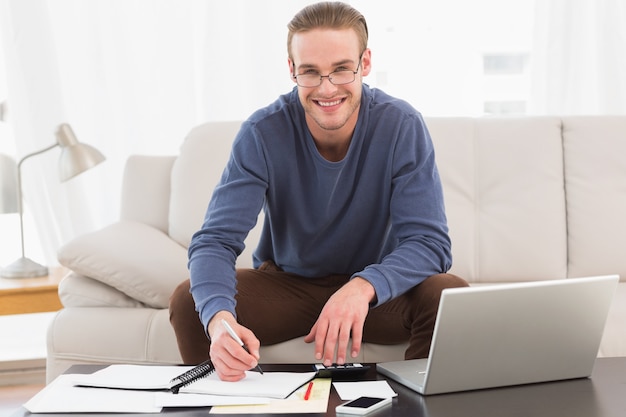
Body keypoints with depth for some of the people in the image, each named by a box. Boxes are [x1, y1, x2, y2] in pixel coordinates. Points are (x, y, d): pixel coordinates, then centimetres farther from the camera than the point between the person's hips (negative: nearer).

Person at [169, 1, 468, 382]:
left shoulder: (403, 127, -17)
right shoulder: (262, 134, -17)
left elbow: (429, 242, -21)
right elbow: (216, 240, -24)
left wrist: (363, 287, -43)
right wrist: (219, 319, -47)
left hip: (376, 289, 0)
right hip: (285, 283, 1)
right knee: (188, 302, -24)